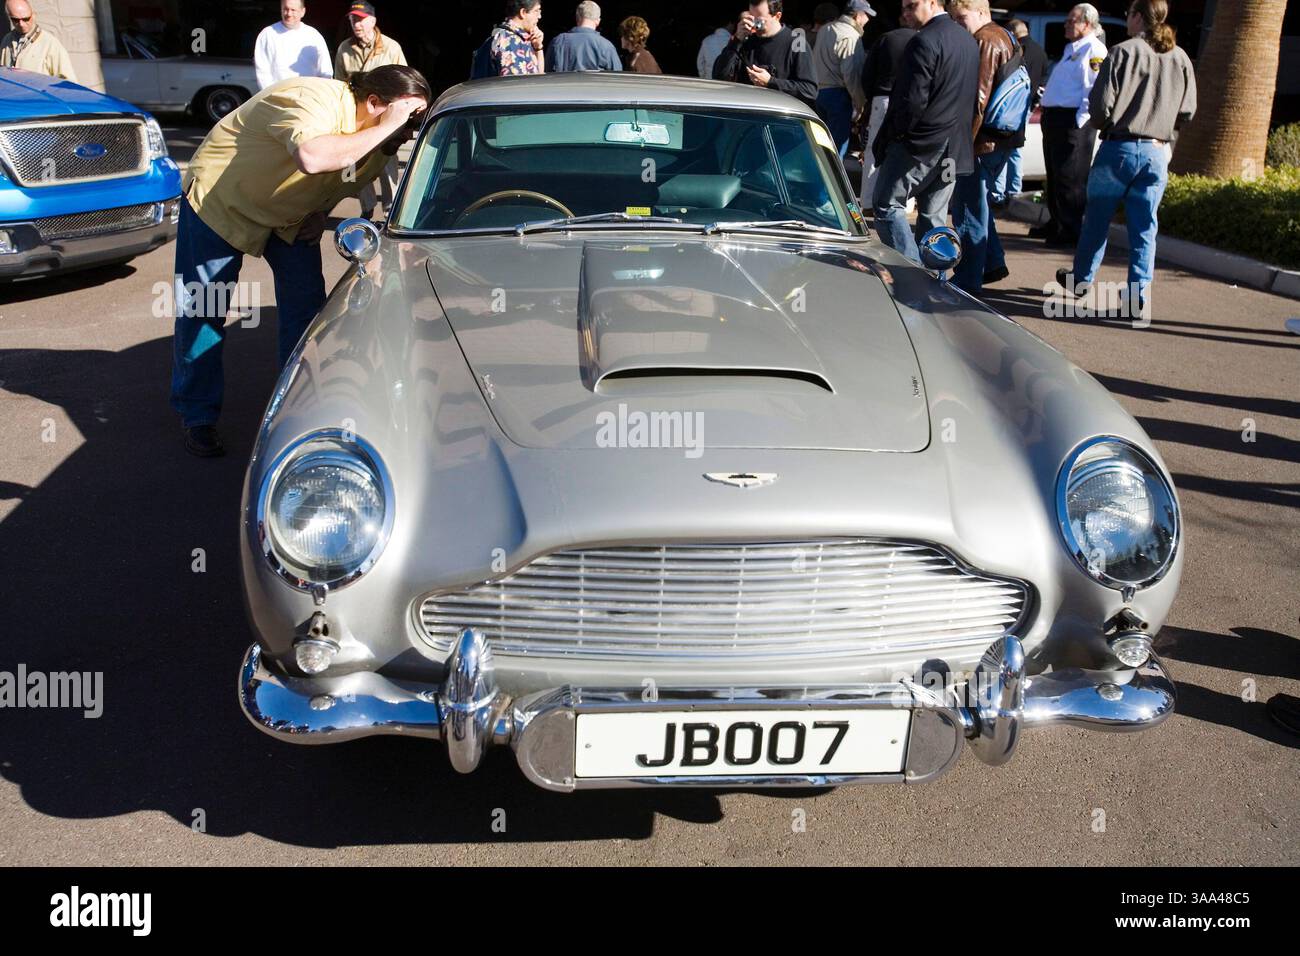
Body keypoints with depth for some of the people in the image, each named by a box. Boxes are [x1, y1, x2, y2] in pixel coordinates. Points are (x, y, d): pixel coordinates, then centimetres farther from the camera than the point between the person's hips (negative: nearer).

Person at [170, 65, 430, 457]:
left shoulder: (379, 139, -9)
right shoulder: (314, 101, -35)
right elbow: (313, 158, -56)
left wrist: (319, 214, -8)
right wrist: (383, 128, -48)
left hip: (290, 212, 7)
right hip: (219, 200, -7)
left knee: (306, 304, 3)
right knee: (201, 312, -2)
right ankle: (197, 416, 12)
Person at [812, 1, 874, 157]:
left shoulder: (824, 30, 15)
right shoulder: (851, 36, -13)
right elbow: (852, 73, -19)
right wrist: (860, 102, -12)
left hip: (821, 91, 9)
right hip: (839, 95, -9)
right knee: (837, 149, -5)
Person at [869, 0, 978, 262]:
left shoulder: (924, 42, -15)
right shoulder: (968, 40, 13)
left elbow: (912, 100, -19)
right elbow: (973, 96, 16)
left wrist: (894, 133, -6)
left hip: (920, 143, -8)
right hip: (955, 147, 8)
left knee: (887, 204, 0)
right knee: (933, 216, 12)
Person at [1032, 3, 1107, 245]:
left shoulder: (1094, 50, -10)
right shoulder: (1071, 48, 20)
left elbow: (1094, 90, -18)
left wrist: (1080, 121, -22)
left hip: (1072, 121, -10)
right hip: (1055, 117, 10)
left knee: (1070, 179, -8)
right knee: (1054, 176, 16)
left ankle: (1072, 230, -3)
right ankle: (1056, 223, 27)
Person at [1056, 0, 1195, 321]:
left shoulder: (1123, 52, -8)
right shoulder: (1180, 59, 5)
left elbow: (1100, 104, -11)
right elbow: (1187, 112, 7)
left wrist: (1104, 125, 10)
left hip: (1119, 148, -3)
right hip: (1157, 153, 3)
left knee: (1097, 219, 14)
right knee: (1144, 228, 5)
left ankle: (1080, 279, 28)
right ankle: (1138, 298, 3)